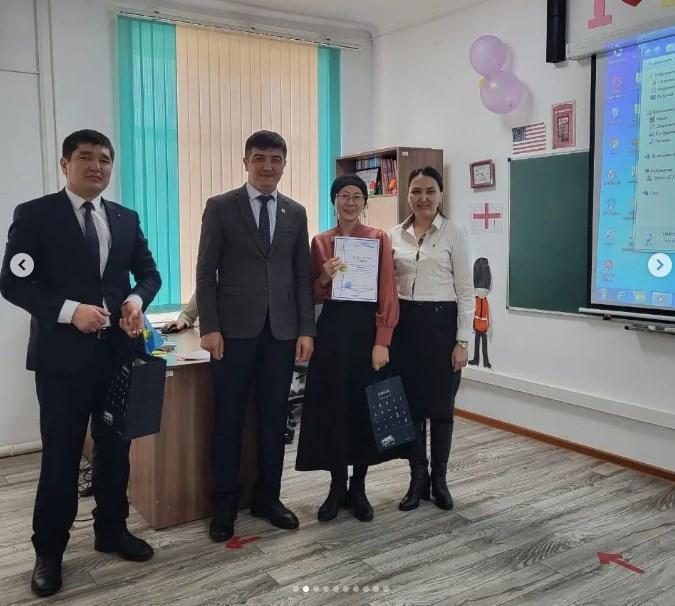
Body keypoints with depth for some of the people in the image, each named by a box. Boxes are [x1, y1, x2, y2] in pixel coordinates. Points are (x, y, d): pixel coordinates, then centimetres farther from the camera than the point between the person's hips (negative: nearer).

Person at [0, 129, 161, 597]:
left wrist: (137, 298, -7)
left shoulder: (126, 219, 10)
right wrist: (70, 310, -21)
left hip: (118, 351, 5)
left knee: (117, 447, 15)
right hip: (64, 353, -4)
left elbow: (149, 272, 15)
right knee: (61, 455, 4)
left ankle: (112, 529, 33)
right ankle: (49, 552, 21)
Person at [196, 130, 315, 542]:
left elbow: (302, 276, 9)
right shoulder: (220, 208, 0)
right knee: (229, 419, 5)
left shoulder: (296, 213, 10)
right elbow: (206, 272, -3)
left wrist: (306, 329, 2)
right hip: (235, 329, -3)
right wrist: (209, 327, -10)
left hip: (282, 331, 3)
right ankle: (225, 504, 18)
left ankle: (267, 497, 23)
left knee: (274, 418, 9)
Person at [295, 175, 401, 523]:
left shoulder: (380, 239, 0)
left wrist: (382, 341, -12)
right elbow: (314, 297, 9)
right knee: (333, 408, 4)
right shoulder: (320, 242, 6)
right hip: (332, 330, 1)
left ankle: (358, 488, 22)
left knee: (364, 407, 6)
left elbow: (388, 294, -5)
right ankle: (336, 487, 20)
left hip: (367, 328, -1)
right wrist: (324, 278, -13)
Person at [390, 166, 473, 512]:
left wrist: (462, 341, -10)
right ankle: (417, 478, 22)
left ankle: (438, 478, 22)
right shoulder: (395, 236, 7)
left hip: (441, 323, -3)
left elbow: (465, 291, -5)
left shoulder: (455, 234, -4)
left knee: (441, 405, 5)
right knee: (410, 404, 7)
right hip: (404, 324, 3)